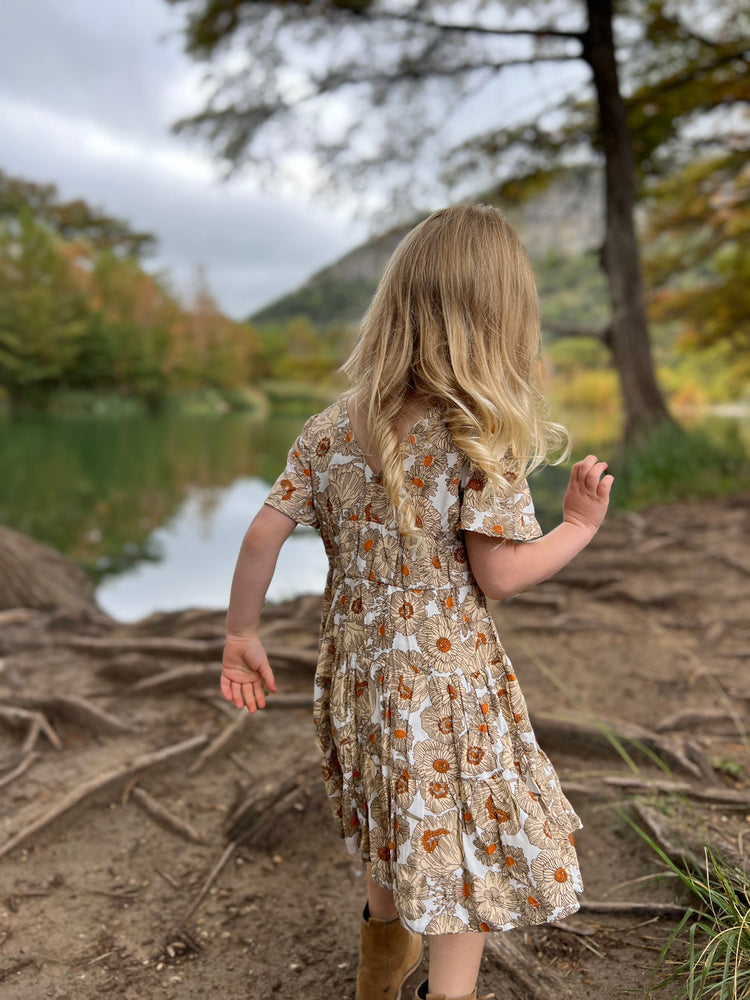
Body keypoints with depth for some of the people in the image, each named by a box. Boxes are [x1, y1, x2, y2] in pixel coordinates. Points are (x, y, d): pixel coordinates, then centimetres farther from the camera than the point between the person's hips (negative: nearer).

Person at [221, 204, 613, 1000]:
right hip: (448, 679, -6)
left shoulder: (332, 430, -3)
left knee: (401, 824, 28)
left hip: (358, 671, 6)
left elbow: (263, 535, -5)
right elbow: (498, 578, -15)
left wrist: (241, 634, 7)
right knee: (466, 847, 14)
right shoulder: (486, 440, -17)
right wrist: (580, 525, 0)